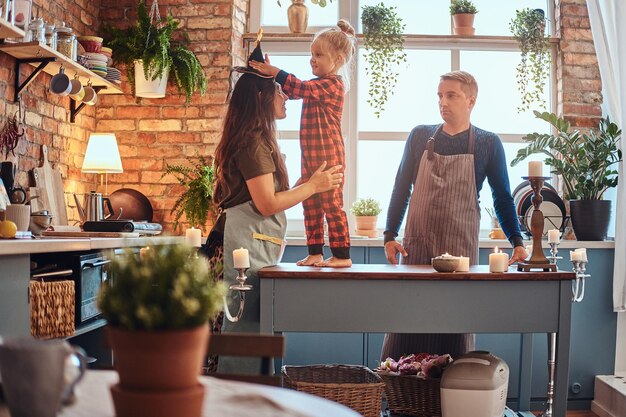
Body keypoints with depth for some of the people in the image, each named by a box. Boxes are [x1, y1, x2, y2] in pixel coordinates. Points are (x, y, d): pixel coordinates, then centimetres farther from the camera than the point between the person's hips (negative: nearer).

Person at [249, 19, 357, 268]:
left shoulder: (334, 83, -11)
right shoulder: (318, 84, 17)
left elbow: (301, 88, -24)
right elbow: (291, 92, 19)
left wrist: (275, 72, -25)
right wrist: (270, 72, 8)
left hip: (328, 154, -9)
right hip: (311, 155, 9)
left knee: (331, 203, -5)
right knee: (310, 204, 10)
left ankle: (342, 255, 1)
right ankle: (315, 253, 16)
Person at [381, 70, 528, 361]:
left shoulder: (488, 144, 3)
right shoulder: (420, 136, 8)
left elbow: (502, 197, 8)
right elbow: (401, 188, 10)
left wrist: (516, 241, -2)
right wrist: (390, 236, 3)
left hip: (461, 248, -1)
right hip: (416, 246, 1)